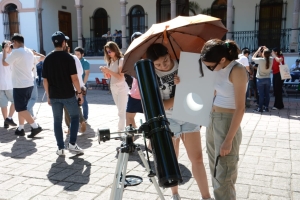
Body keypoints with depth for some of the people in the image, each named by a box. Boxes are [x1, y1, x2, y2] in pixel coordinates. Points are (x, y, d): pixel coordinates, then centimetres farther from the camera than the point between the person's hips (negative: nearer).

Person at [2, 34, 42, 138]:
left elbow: (4, 63, -6)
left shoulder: (16, 52, -15)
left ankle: (35, 127, -7)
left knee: (21, 109, -2)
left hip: (20, 85, -8)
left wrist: (5, 50, 7)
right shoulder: (30, 52, 11)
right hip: (29, 84, 8)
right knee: (21, 108, 16)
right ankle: (20, 129, 21)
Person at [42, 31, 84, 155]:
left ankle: (60, 148, 13)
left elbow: (45, 80, 5)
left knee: (57, 121, 10)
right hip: (68, 94, -3)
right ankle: (72, 144, 6)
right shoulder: (68, 57, -8)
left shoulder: (47, 59, 4)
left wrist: (48, 95, 13)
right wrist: (79, 92, -4)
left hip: (54, 96, 4)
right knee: (75, 117, 12)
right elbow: (74, 78, -12)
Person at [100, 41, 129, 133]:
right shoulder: (109, 61, 7)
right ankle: (122, 129, 24)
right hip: (113, 88, 7)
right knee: (121, 111, 14)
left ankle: (120, 130, -3)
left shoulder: (121, 60, -12)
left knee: (121, 111, -5)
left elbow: (120, 77, -18)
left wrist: (109, 71, -22)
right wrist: (104, 71, -10)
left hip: (121, 88, -7)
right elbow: (108, 76, 10)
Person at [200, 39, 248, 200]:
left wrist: (228, 140, -21)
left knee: (223, 176, -4)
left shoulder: (237, 71, -18)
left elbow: (240, 109, -20)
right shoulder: (219, 69, 6)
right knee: (215, 171, 17)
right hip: (212, 120, 8)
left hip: (228, 123, -8)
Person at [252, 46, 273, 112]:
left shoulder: (260, 60, -18)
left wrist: (258, 50, 4)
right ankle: (266, 107, 14)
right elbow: (269, 56, 19)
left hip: (260, 79, -4)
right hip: (268, 79, 4)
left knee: (261, 94, -1)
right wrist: (266, 50, 12)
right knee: (267, 94, 9)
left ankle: (260, 108, 4)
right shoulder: (271, 59, -5)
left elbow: (253, 58, -1)